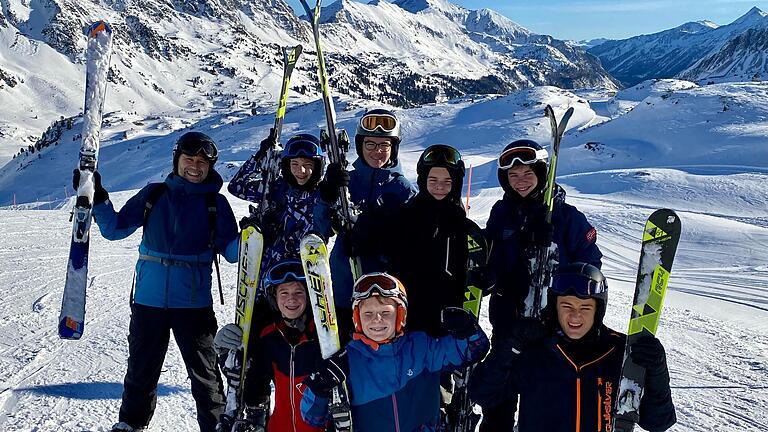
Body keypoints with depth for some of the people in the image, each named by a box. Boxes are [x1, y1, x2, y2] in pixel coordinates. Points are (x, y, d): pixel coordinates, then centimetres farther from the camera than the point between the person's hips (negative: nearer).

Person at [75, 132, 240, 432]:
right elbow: (114, 229, 6)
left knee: (204, 373, 3)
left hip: (194, 302, -2)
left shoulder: (215, 203, 1)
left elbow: (232, 252, -4)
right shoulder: (154, 194, 5)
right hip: (148, 298, 3)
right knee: (141, 369, 18)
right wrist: (97, 200, -8)